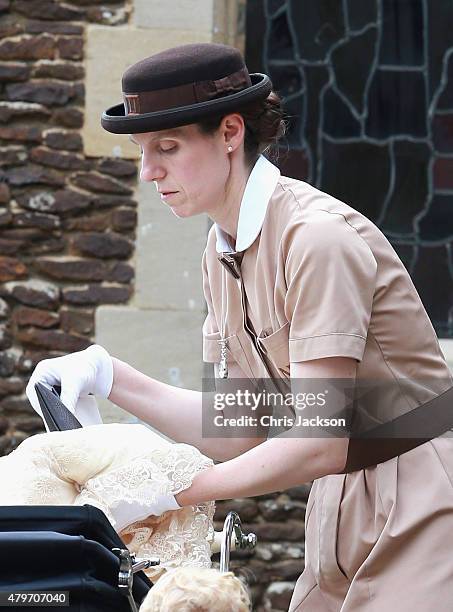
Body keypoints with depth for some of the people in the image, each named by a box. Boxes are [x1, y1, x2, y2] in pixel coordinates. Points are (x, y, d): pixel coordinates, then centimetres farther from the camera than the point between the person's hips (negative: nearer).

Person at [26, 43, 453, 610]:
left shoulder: (317, 237, -20)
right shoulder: (221, 251, 6)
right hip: (343, 506, 8)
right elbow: (242, 432, 6)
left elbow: (317, 442, -24)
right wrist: (106, 375, -2)